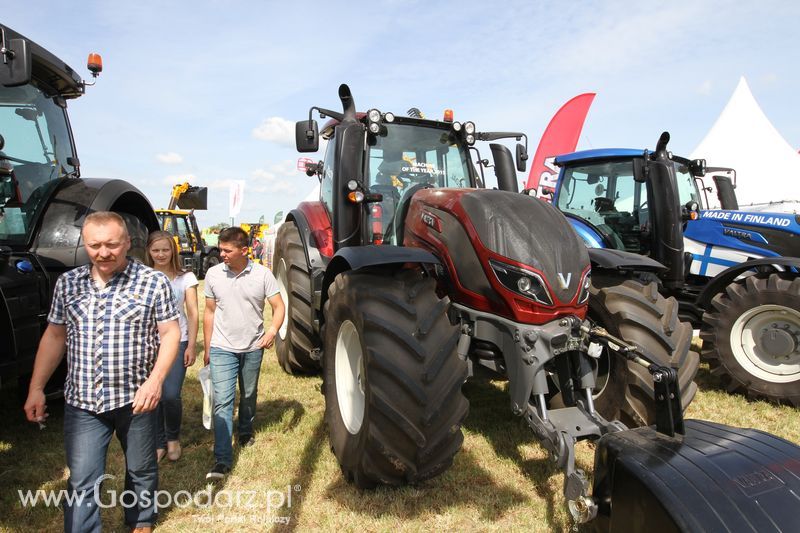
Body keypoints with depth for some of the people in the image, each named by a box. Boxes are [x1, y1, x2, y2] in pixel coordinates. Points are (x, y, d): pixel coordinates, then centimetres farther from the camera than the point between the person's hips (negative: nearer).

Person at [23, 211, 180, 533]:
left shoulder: (153, 281, -8)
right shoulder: (67, 282, 3)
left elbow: (170, 333, -7)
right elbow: (54, 337, 10)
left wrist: (155, 380, -18)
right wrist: (36, 388, 6)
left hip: (136, 399, -1)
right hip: (81, 402, 2)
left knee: (141, 471, 17)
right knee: (82, 483, 4)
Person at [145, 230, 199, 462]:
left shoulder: (186, 277, 2)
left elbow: (193, 313, 2)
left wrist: (191, 345, -3)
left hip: (177, 341, -1)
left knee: (171, 395, -7)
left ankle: (173, 438, 20)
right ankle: (158, 443, 23)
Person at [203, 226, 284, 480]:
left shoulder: (262, 274, -9)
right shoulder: (213, 274, -4)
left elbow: (278, 307, -5)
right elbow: (209, 312, 5)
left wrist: (272, 329, -25)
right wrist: (207, 347, 7)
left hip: (253, 348, 1)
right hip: (223, 348, 0)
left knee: (249, 396, 18)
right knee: (222, 401, -7)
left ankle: (245, 432, 44)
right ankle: (222, 459, -4)